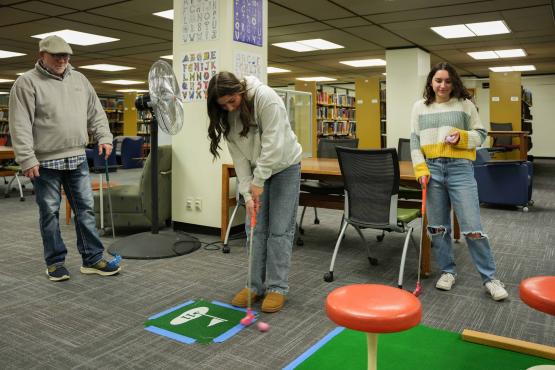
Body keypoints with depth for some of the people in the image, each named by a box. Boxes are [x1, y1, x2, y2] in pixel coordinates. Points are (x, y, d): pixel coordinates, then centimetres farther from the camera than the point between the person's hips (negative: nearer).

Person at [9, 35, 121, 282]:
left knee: (85, 209, 5)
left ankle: (92, 259, 13)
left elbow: (96, 113, 17)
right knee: (50, 213, 5)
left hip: (77, 159, 5)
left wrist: (103, 137, 4)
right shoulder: (27, 82, -4)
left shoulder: (79, 80, 12)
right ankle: (55, 262, 18)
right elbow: (20, 125, -9)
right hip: (45, 162, -4)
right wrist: (27, 159, -15)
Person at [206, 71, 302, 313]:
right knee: (255, 228, 2)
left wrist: (258, 181, -27)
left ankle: (277, 288, 5)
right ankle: (256, 285, 13)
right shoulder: (227, 117, -8)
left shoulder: (265, 97, -26)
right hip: (256, 171, 5)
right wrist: (247, 192, -17)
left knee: (280, 229, -4)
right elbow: (239, 157, -9)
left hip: (284, 166, -5)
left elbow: (274, 143, -29)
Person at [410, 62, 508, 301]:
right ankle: (447, 271, 24)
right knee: (437, 226, 8)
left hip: (459, 168, -2)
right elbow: (414, 140, 7)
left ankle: (489, 277, 9)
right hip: (432, 169, 3)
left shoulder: (465, 104, 5)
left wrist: (461, 137, -13)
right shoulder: (420, 107, 10)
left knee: (472, 227, -4)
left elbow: (480, 134, 7)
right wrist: (420, 169, -4)